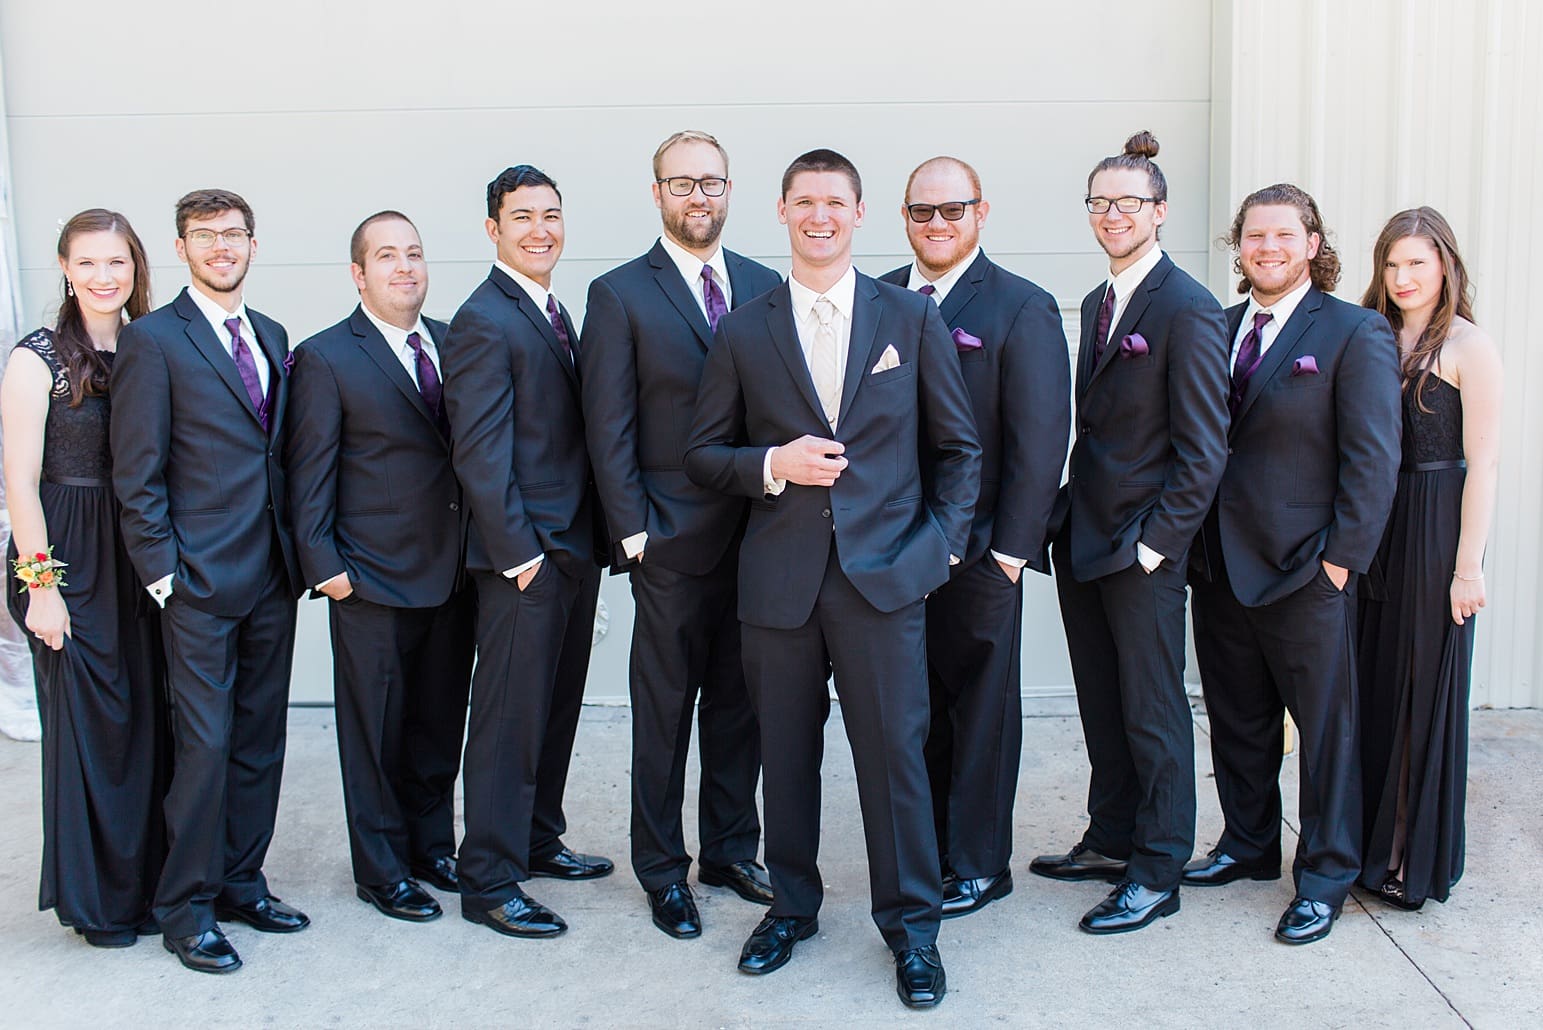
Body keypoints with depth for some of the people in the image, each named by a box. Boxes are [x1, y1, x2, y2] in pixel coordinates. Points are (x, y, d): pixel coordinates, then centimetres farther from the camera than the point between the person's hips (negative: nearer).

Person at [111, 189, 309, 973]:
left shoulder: (272, 338, 13)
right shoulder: (153, 339, -5)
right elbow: (137, 475, -8)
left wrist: (297, 550, 8)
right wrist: (163, 572, -12)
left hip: (271, 577, 6)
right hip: (199, 583, -6)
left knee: (260, 740, 12)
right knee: (205, 745, -2)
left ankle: (241, 883, 25)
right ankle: (185, 907, 13)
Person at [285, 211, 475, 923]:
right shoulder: (325, 358, -5)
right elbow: (308, 472, -6)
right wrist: (324, 564, -11)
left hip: (452, 571, 5)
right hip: (373, 579, -5)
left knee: (441, 724, 15)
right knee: (376, 731, 7)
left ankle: (433, 846, 32)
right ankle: (381, 870, 21)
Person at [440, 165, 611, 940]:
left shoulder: (557, 315, 14)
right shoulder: (484, 322, -13)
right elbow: (478, 452, -18)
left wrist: (594, 537, 10)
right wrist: (518, 551, -19)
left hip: (575, 548, 9)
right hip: (525, 555, -9)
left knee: (556, 707, 18)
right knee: (509, 718, -1)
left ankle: (538, 841, 34)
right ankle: (488, 883, 10)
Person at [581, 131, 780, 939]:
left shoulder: (765, 287, 9)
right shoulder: (619, 295, -2)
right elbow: (609, 427, -5)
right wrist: (632, 530, -10)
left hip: (758, 533, 4)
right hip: (671, 539, -4)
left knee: (740, 700, 13)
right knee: (665, 708, 6)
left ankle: (730, 851, 28)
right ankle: (662, 872, 20)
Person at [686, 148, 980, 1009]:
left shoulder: (914, 318, 5)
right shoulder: (743, 332, 7)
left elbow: (958, 446, 8)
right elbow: (705, 455, 8)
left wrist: (941, 543, -2)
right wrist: (773, 464, -10)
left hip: (884, 572, -1)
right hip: (780, 576, 2)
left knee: (895, 750, 1)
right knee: (786, 752, 11)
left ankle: (911, 924, 18)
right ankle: (793, 904, 30)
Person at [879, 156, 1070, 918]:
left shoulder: (1023, 309, -6)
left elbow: (1041, 441, -9)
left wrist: (1009, 549, -13)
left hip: (979, 552, -4)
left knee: (979, 707, 7)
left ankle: (978, 864, 22)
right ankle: (925, 848, 29)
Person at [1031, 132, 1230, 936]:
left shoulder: (1187, 310, -13)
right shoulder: (1097, 303, 13)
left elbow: (1203, 448, -15)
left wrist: (1155, 540, -15)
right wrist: (1071, 508, 9)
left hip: (1142, 546, -8)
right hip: (1083, 537, 8)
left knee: (1153, 714, 3)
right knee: (1102, 707, 16)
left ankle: (1157, 874, 15)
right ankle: (1112, 841, 31)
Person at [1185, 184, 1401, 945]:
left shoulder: (1355, 334, -6)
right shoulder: (1218, 329, 10)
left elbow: (1372, 459, -10)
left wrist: (1341, 557, -13)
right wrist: (1197, 538, 5)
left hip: (1304, 569, -5)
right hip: (1220, 564, 5)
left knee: (1325, 726, 6)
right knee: (1236, 719, 16)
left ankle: (1325, 876, 19)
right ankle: (1248, 845, 34)